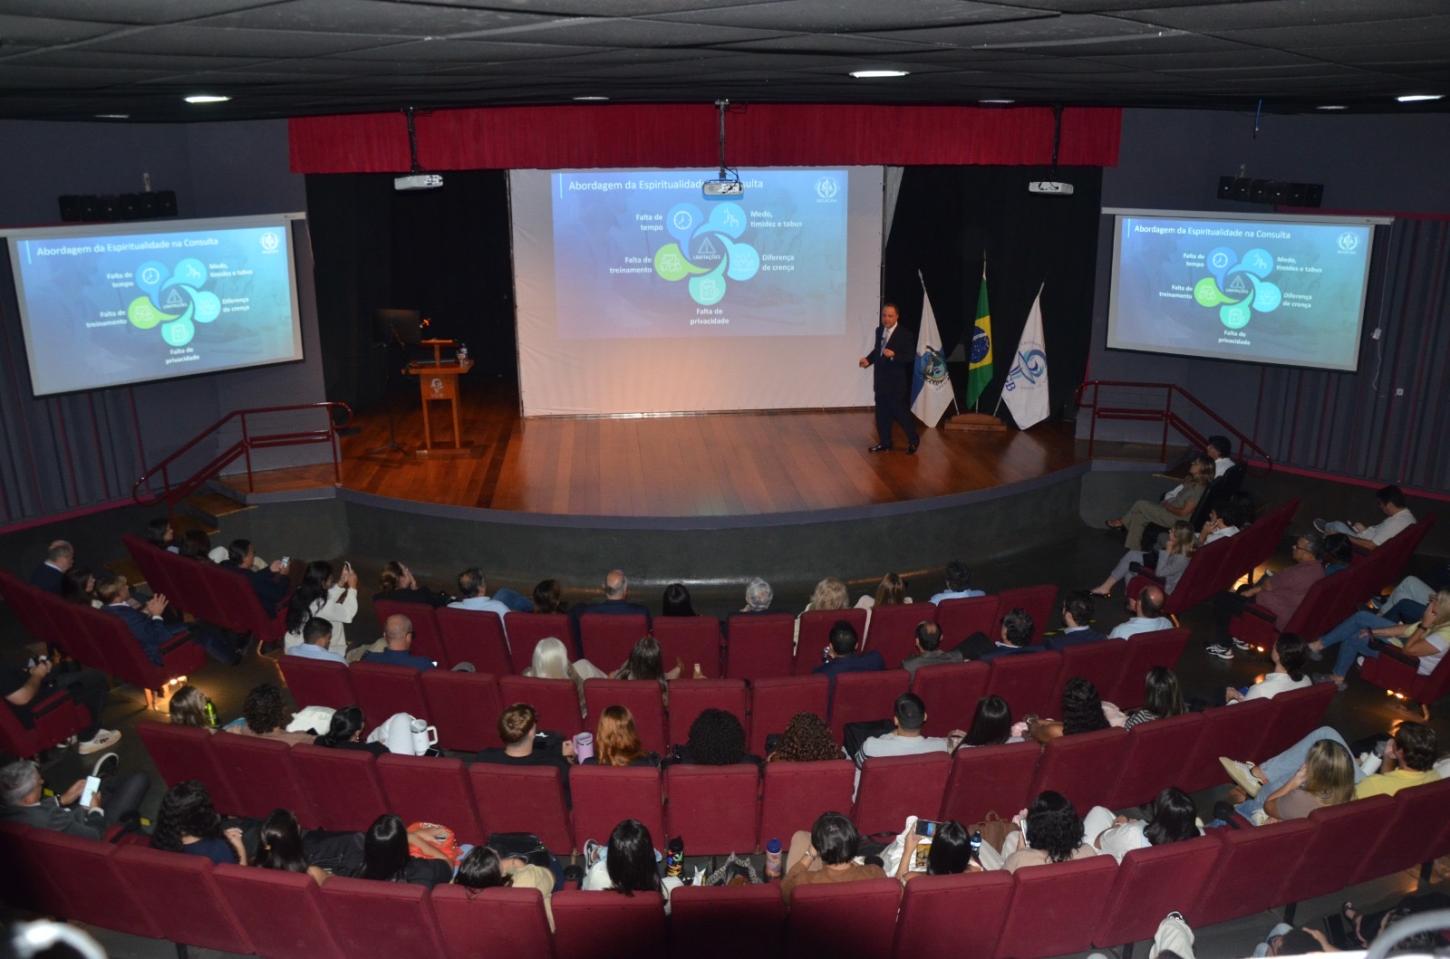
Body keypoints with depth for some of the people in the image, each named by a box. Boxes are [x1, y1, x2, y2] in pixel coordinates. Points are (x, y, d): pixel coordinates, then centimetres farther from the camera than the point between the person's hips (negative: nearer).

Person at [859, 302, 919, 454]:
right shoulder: (879, 330, 6)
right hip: (880, 379, 6)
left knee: (899, 411, 0)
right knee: (881, 413, 10)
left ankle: (913, 439, 17)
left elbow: (911, 356, -16)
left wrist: (893, 355, -29)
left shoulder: (904, 335, -13)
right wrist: (868, 359, 1)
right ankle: (884, 442, 21)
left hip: (896, 381, -6)